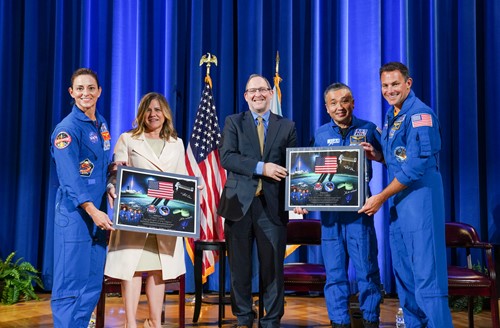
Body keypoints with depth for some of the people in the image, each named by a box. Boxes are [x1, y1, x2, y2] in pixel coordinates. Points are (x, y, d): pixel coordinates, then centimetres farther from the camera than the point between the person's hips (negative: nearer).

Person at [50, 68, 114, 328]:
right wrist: (91, 209, -29)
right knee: (70, 284, -3)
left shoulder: (102, 124, 14)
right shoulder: (67, 128, -10)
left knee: (93, 283, 10)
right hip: (74, 215, -7)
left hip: (98, 212, 8)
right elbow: (69, 177, -20)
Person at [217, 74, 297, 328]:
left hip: (273, 205, 0)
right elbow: (226, 157, -7)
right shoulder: (233, 122, 8)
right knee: (240, 266, 7)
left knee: (273, 265, 3)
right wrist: (261, 167, -17)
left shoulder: (287, 126, 11)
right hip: (239, 203, 0)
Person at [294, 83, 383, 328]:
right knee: (335, 271, 6)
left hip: (359, 208, -2)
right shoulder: (320, 134, 10)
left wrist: (373, 153, -14)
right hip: (329, 209, 2)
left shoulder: (367, 129, 5)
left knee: (366, 268, 0)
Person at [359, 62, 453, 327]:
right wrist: (376, 155, 5)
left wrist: (380, 198, -14)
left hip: (420, 198, -9)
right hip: (398, 201, 9)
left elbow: (415, 166, -18)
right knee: (403, 274, 13)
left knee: (426, 274, -8)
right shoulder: (391, 116, 15)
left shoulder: (419, 114, -12)